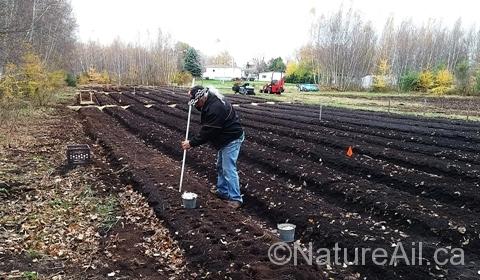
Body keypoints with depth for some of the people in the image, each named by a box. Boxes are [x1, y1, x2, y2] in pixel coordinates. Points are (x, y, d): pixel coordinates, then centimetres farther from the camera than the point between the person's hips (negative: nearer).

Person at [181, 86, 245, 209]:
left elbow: (207, 132, -26)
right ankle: (222, 190, 31)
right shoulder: (210, 100, 1)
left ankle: (235, 198, -3)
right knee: (221, 166, 19)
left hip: (232, 139, -11)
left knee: (228, 169, -10)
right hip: (224, 138, 11)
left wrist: (191, 143, -15)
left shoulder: (215, 108, -32)